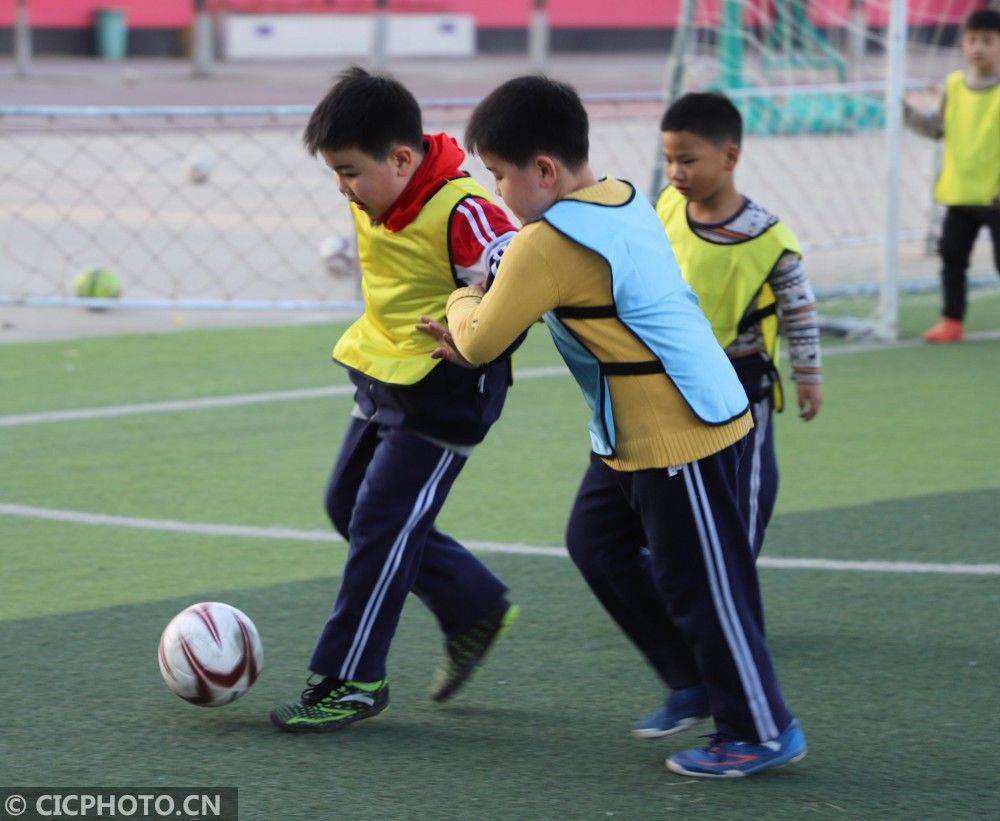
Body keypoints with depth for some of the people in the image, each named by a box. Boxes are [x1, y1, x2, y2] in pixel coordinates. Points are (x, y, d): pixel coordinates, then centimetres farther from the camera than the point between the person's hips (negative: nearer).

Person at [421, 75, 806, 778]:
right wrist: (476, 332, 10)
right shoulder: (623, 200, 8)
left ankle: (762, 731, 10)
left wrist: (463, 302, 8)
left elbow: (479, 342, -14)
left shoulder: (546, 244, -22)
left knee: (698, 584, -1)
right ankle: (694, 680, 26)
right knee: (597, 543, 19)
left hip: (676, 434, -10)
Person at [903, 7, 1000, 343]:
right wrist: (908, 112, 0)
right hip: (959, 192, 5)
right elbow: (938, 127, 14)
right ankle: (952, 321, 22)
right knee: (952, 256, 11)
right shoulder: (954, 84, 5)